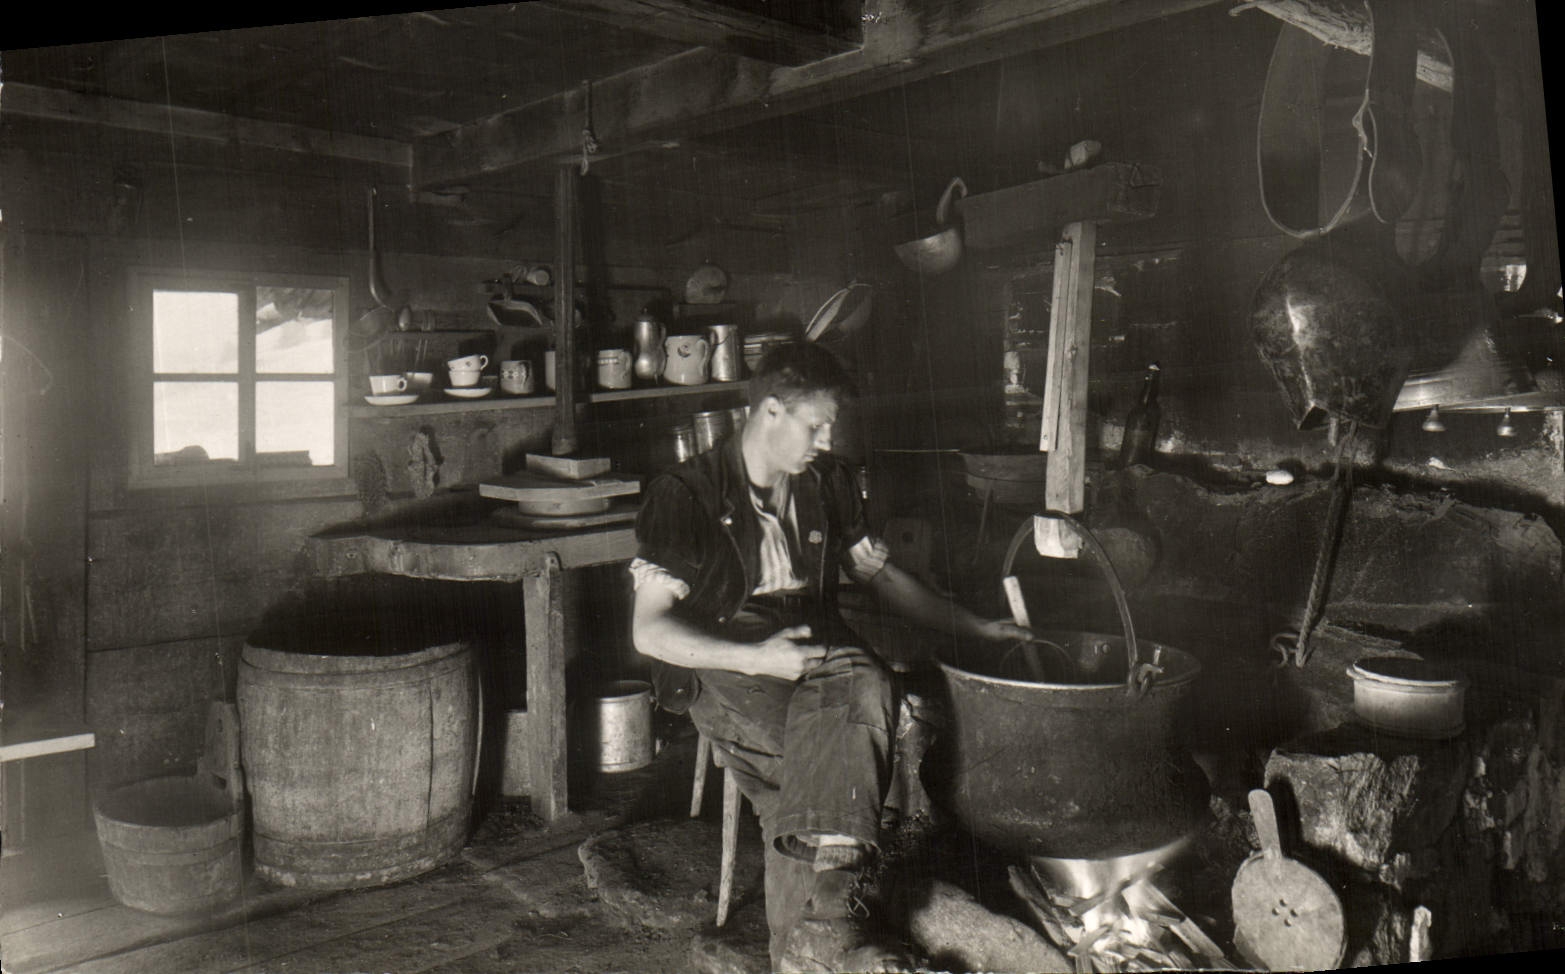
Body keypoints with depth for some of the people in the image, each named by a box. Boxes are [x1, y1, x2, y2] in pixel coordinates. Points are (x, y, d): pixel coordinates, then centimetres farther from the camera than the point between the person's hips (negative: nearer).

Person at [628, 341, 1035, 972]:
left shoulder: (828, 482, 17)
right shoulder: (685, 493, -1)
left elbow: (878, 573, 28)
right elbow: (649, 630, -7)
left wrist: (977, 629, 23)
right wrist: (755, 658, -21)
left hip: (815, 649, 4)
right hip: (719, 665, -4)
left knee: (863, 684, -34)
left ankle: (815, 920, -42)